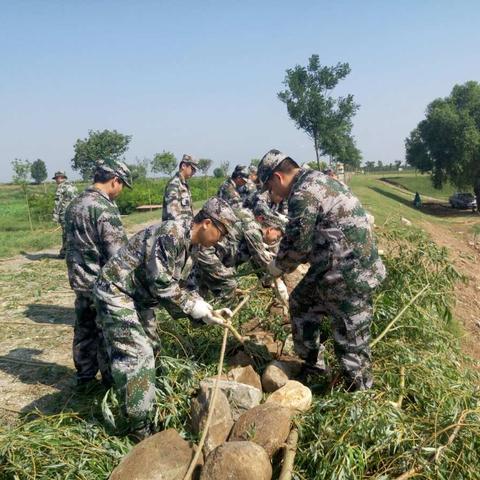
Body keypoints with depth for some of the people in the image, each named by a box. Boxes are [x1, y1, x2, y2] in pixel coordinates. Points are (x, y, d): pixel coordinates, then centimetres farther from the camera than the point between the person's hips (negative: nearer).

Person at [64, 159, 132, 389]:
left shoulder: (74, 204, 8)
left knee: (84, 330, 18)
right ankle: (111, 382, 18)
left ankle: (84, 378, 31)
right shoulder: (105, 208, -20)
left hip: (79, 280, 8)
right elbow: (118, 253, -22)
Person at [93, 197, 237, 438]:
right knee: (136, 355, -10)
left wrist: (208, 310, -1)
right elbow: (161, 283, -28)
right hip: (116, 293, -10)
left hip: (139, 298, 10)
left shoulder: (189, 244, 5)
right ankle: (139, 427, 1)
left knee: (150, 348, 18)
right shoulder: (172, 233, -27)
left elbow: (180, 286, 10)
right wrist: (196, 308, -20)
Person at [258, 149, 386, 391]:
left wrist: (277, 266, 2)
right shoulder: (315, 180, 13)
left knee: (350, 339, 1)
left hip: (349, 275, -11)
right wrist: (283, 262, 14)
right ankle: (312, 363, 36)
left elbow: (296, 244, -17)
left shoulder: (303, 194, -19)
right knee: (302, 301, 23)